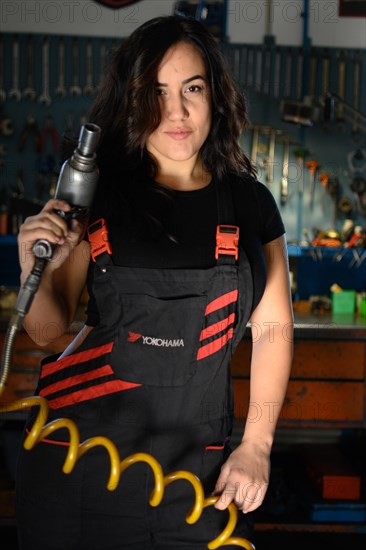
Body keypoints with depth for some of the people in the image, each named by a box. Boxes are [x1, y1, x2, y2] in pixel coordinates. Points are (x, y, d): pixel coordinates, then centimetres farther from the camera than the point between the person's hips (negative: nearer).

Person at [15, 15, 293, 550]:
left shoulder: (250, 204, 3)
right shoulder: (98, 196, -2)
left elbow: (273, 325, 6)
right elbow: (49, 328, 1)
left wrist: (256, 445, 0)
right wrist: (36, 273, -19)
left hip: (196, 461, 1)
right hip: (78, 454, -1)